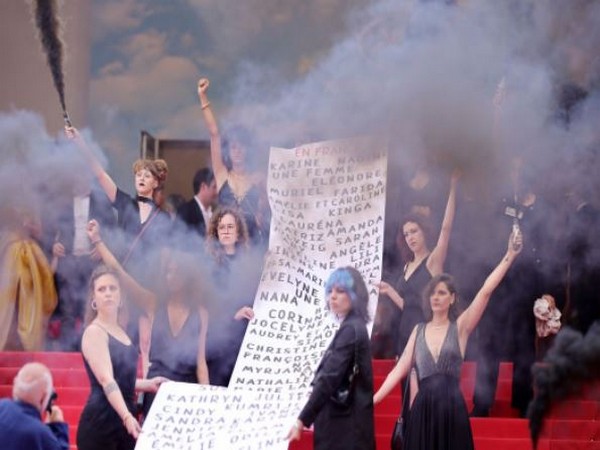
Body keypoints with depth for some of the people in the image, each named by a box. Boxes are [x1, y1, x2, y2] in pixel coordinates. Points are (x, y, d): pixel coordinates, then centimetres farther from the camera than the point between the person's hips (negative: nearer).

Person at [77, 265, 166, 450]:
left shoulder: (120, 332, 15)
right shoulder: (94, 332, -11)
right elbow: (106, 380, -25)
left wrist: (147, 384, 12)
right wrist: (127, 417, -37)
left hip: (123, 421, 8)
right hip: (100, 422, -8)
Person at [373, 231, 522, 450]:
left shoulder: (460, 327, 2)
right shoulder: (419, 330, 11)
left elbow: (486, 291, -7)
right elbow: (400, 369, 10)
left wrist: (509, 256, -14)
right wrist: (372, 400, 3)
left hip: (452, 408, -2)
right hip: (423, 409, 2)